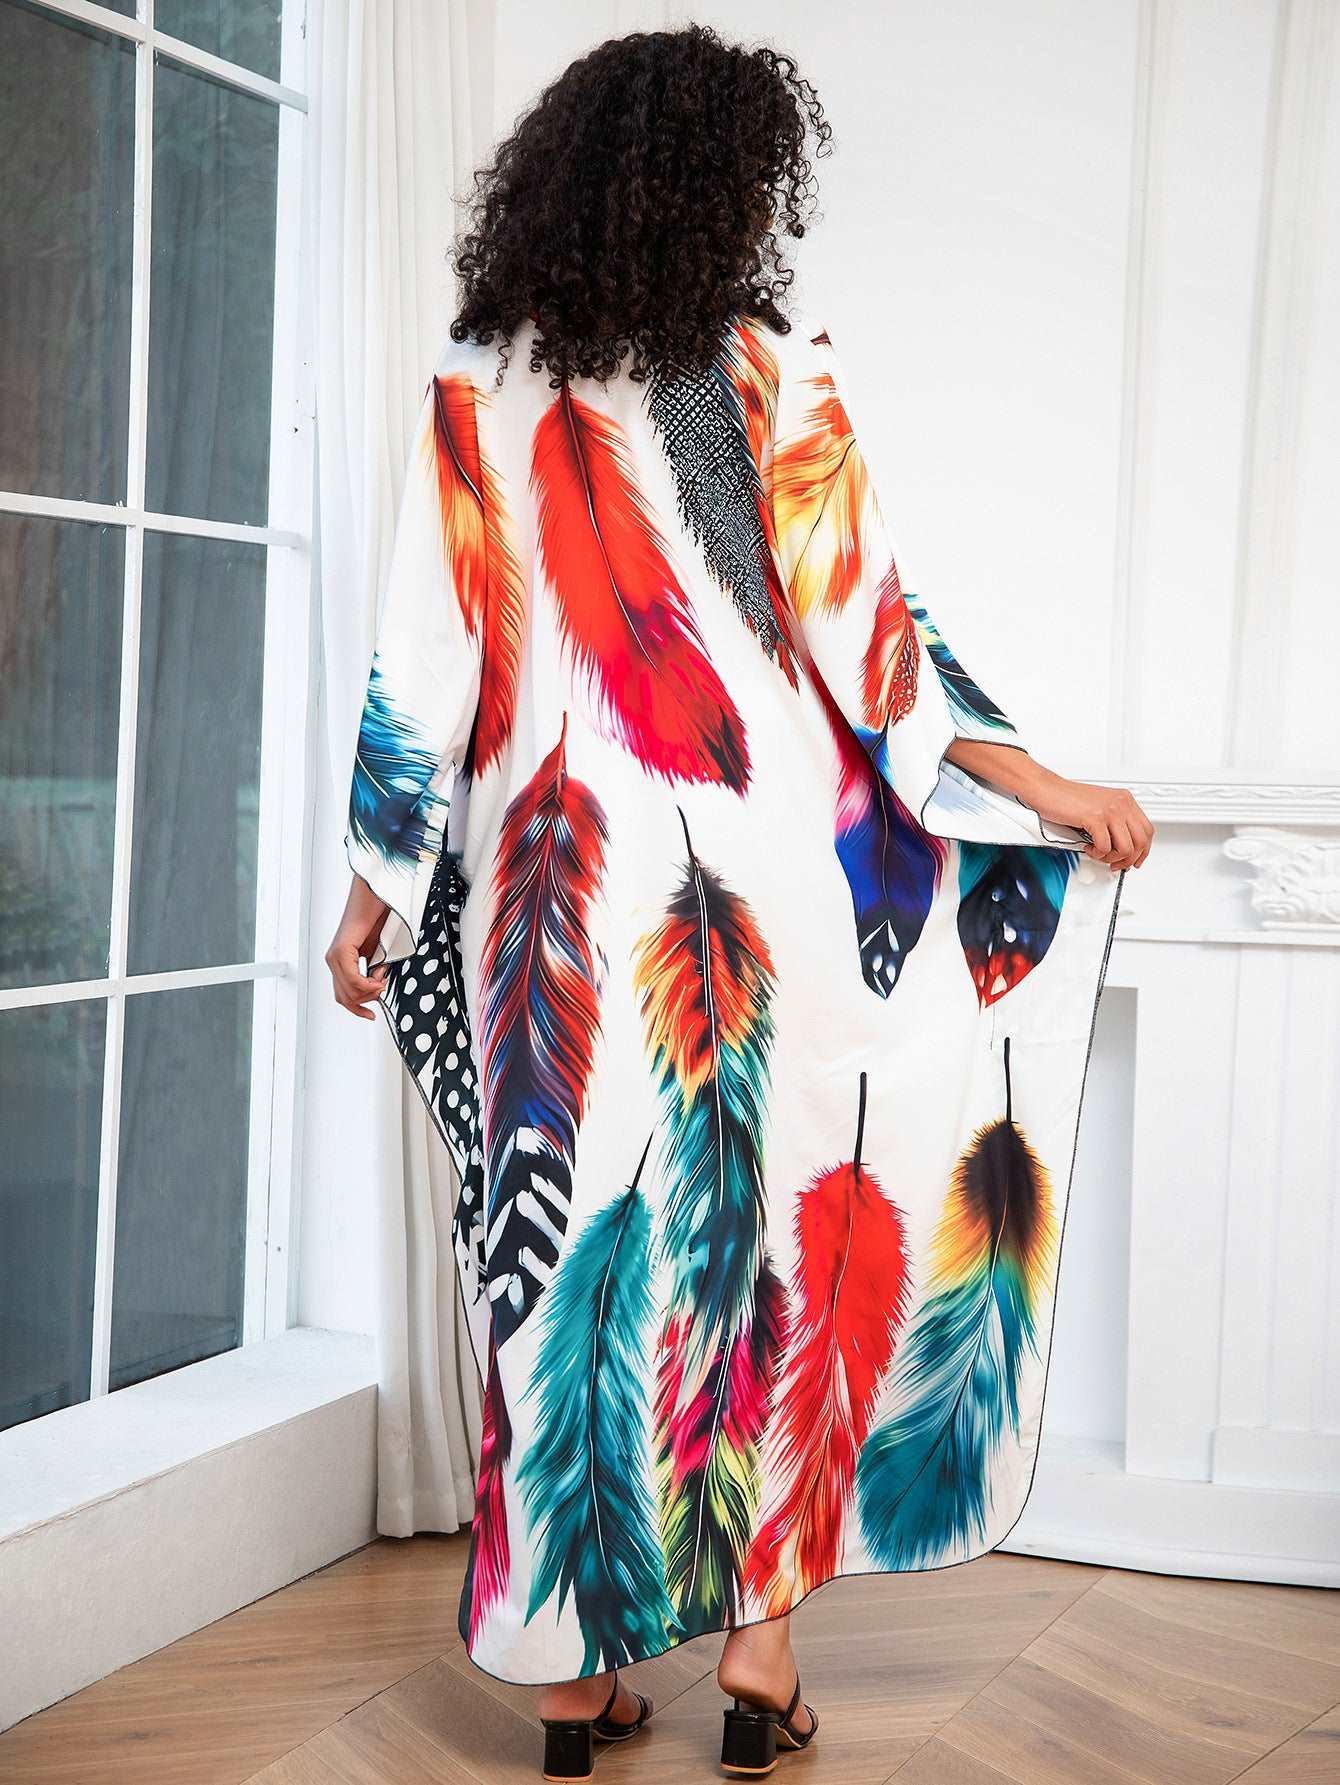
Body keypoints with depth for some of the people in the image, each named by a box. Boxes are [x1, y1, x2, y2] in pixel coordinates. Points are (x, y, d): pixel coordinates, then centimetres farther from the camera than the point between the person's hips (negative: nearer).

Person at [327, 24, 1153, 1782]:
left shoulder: (477, 393, 1)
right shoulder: (780, 379, -3)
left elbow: (424, 664, 1)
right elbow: (866, 645, -4)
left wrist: (378, 888, 8)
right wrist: (1043, 790, 4)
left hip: (551, 885, 2)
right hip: (761, 880, -1)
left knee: (566, 1242, 9)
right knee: (768, 1234, 12)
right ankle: (758, 1635, 18)